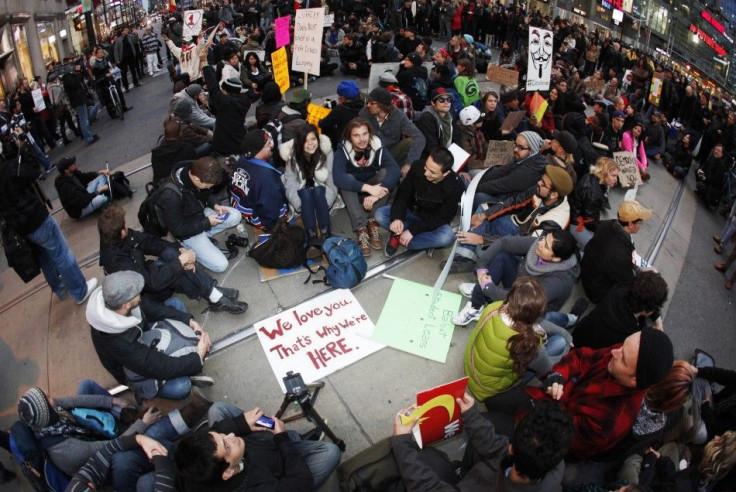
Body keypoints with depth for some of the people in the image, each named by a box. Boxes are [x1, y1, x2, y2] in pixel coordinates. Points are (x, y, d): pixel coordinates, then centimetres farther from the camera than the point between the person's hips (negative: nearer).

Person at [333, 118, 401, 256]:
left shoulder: (377, 147, -19)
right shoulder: (343, 150, -23)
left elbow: (394, 169, -35)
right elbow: (338, 177, -39)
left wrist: (377, 193, -50)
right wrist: (368, 188, -49)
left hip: (373, 186, 1)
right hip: (352, 190, -1)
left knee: (385, 172, -26)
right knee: (347, 178, -33)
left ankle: (372, 223, -26)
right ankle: (361, 230, -37)